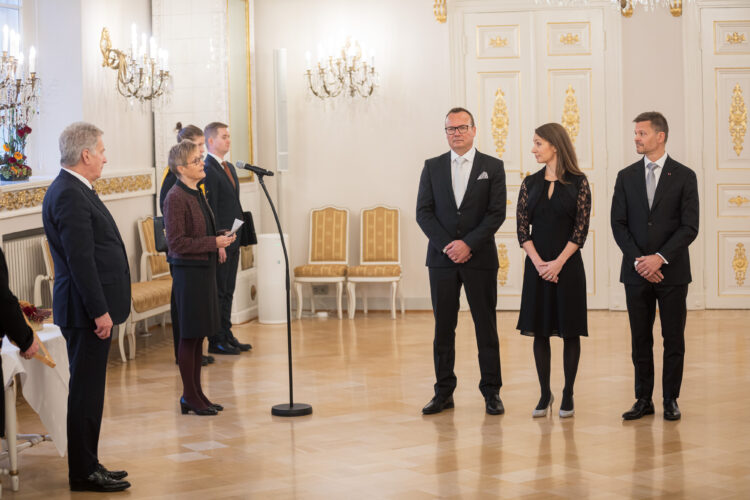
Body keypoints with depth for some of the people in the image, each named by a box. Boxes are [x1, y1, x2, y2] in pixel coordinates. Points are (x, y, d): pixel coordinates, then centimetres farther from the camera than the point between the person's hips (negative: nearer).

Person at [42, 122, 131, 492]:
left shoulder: (74, 190, 15)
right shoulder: (69, 195, -18)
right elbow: (80, 260, -23)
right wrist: (99, 311, -21)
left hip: (92, 308, 10)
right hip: (86, 310, -10)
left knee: (89, 391, 15)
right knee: (85, 392, -3)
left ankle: (88, 465, 23)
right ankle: (83, 474, 4)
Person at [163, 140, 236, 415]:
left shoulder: (198, 193, 12)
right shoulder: (176, 198, -16)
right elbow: (177, 243, -19)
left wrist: (220, 240, 5)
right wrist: (214, 243, -18)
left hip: (204, 269, 9)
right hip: (188, 271, -9)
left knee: (199, 334, 13)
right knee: (189, 335, -1)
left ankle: (196, 393, 21)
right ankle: (189, 397, 8)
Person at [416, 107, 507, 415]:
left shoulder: (492, 167, 4)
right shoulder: (432, 167, 9)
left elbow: (497, 213, -3)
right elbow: (423, 212, 3)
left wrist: (468, 244, -13)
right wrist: (447, 245, -9)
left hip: (480, 258, -2)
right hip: (442, 259, 2)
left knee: (486, 327, 1)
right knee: (443, 327, 4)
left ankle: (491, 392, 8)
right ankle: (444, 392, 11)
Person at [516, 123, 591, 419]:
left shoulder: (578, 183, -3)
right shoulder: (530, 183, 7)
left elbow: (581, 228, -7)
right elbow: (522, 227, 3)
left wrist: (558, 262, -13)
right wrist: (538, 262, -9)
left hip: (567, 264, -3)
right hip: (537, 264, 3)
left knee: (569, 330, 3)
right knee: (540, 330, 6)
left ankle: (568, 395, 11)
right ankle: (545, 394, 15)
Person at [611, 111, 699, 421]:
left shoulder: (684, 177, -1)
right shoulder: (626, 177, 7)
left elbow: (689, 227, -5)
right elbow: (619, 224, 3)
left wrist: (660, 258, -15)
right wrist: (639, 261, -9)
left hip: (672, 271, -2)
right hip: (637, 272, 2)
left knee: (673, 338, 3)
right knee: (640, 339, 6)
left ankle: (670, 400, 13)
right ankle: (643, 399, 14)